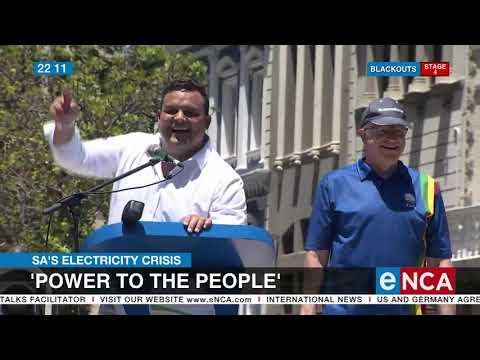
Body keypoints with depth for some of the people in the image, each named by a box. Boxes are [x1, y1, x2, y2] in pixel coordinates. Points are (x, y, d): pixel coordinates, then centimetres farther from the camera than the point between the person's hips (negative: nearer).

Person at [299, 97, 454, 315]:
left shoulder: (425, 188, 11)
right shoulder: (334, 184, 7)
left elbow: (439, 261, 10)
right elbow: (316, 254, 4)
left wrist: (447, 313, 2)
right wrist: (307, 310, -5)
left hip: (406, 310, 2)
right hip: (343, 309, -2)